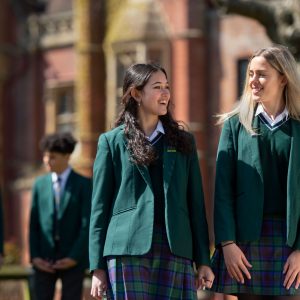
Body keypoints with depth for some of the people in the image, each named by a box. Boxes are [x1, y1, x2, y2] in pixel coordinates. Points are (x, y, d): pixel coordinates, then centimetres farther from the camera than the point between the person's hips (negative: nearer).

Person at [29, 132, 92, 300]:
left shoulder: (84, 185, 0)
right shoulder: (40, 185, 9)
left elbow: (87, 224, -6)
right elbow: (34, 224, 7)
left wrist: (74, 258, -12)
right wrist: (34, 257, -3)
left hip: (73, 260, -3)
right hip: (44, 261, 3)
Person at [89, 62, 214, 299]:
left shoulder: (183, 141, 16)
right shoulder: (112, 141, 8)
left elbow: (196, 204, 13)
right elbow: (100, 207, 5)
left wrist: (203, 261, 6)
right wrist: (97, 268, -1)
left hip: (176, 251, 2)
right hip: (128, 251, -2)